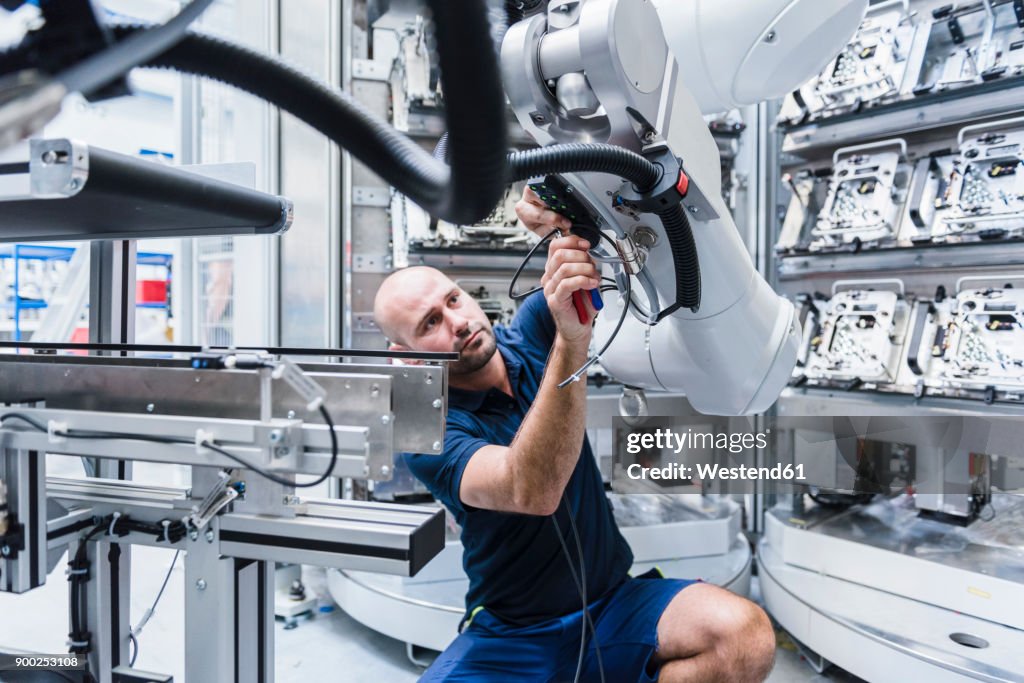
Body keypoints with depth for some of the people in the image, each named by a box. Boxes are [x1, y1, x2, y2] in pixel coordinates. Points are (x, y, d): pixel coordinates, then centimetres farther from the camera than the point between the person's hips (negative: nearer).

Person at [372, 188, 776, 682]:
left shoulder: (530, 331, -3)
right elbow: (532, 492, -33)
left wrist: (568, 215, -32)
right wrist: (571, 341, -42)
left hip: (614, 604, 3)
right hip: (507, 637, -2)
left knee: (745, 637, -24)